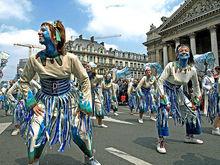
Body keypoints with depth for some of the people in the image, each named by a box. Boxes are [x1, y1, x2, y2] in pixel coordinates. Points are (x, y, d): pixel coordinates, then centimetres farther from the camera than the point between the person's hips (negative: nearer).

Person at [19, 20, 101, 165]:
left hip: (68, 100, -1)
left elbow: (85, 80, -8)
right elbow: (24, 81, 4)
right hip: (45, 101, 2)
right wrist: (31, 103, -3)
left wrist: (84, 105, -9)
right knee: (34, 135, -7)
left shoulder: (70, 58, -19)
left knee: (81, 133, 4)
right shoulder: (34, 59, -13)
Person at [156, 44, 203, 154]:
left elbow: (196, 86, 6)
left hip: (178, 91, 6)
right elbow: (160, 81, -23)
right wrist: (164, 100, -27)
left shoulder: (192, 69, -11)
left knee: (193, 110, 7)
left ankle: (189, 136, 28)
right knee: (163, 112, -26)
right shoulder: (171, 66, -25)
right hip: (166, 90, -5)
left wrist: (196, 101, 7)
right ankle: (161, 141, -13)